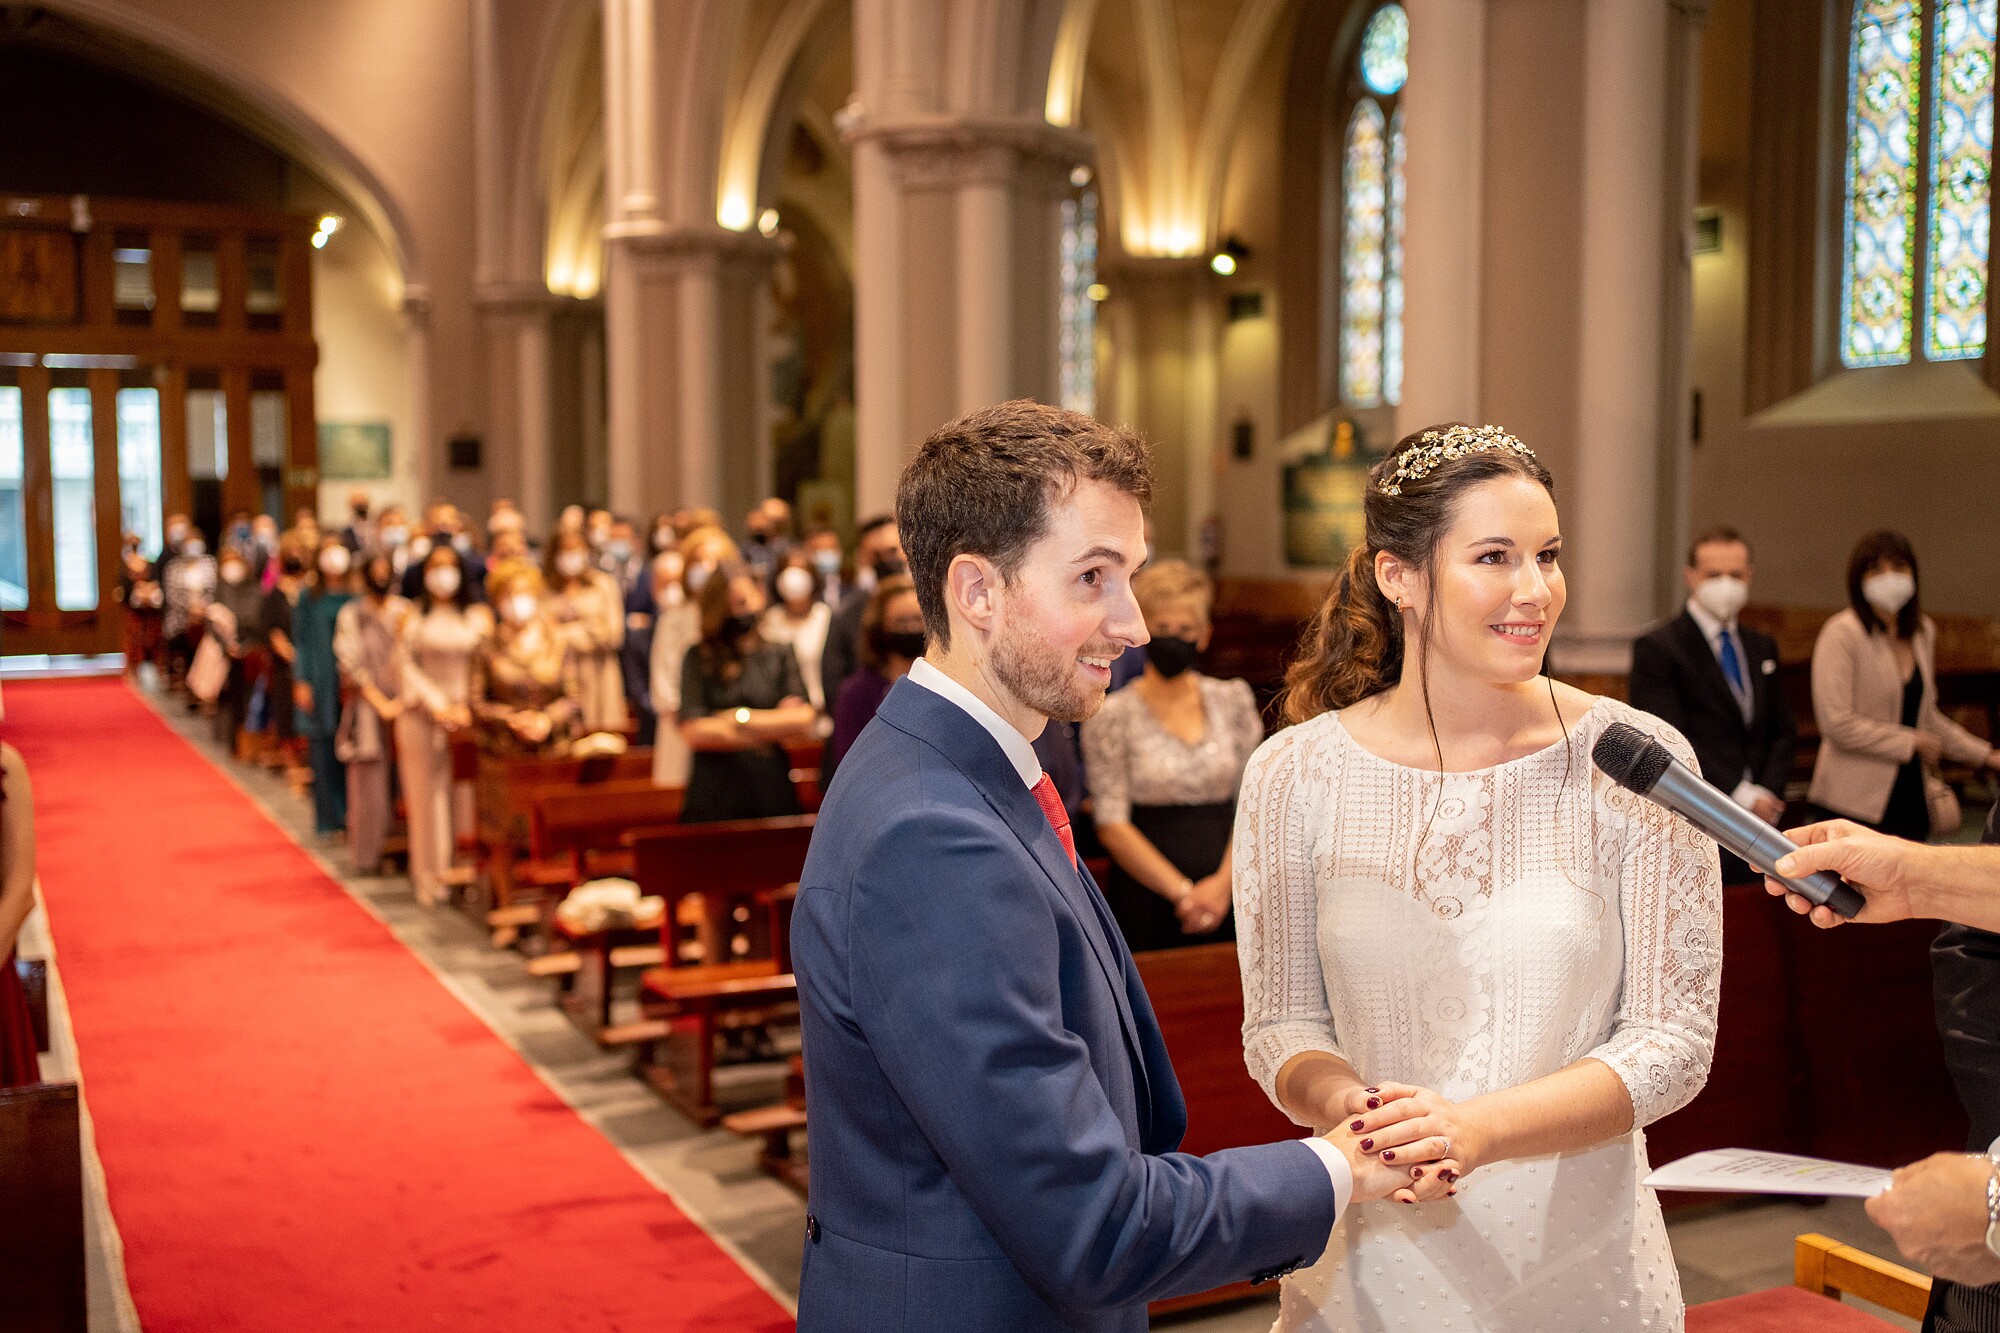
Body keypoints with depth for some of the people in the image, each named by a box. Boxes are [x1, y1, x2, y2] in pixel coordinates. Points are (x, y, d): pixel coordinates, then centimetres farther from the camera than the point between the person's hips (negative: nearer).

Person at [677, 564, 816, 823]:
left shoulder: (779, 656, 9)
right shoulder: (699, 659, 3)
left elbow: (804, 722, -1)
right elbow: (693, 733, -7)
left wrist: (742, 717, -4)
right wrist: (777, 725, -1)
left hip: (773, 794, 1)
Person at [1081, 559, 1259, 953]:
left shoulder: (1233, 700, 9)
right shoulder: (1112, 715, -2)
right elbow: (1112, 826, -6)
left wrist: (1223, 883, -7)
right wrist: (1182, 891, -11)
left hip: (1226, 898, 3)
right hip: (1146, 902, -3)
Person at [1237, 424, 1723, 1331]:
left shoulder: (1635, 762, -9)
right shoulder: (1293, 776, -6)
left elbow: (1673, 1038, -8)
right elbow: (1280, 1022, 0)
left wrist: (1477, 1127, -21)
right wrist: (1349, 1108, -21)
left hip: (1576, 1258, 0)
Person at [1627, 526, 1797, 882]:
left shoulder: (1763, 647, 18)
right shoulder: (1657, 649, -5)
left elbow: (1783, 733, 17)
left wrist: (1767, 795, -1)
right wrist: (1740, 796, -13)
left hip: (1758, 825, 6)